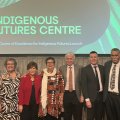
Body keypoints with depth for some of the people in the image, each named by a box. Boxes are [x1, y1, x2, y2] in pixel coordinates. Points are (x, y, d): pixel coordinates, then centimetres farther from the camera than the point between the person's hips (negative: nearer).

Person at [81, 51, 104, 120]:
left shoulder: (102, 68, 8)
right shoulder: (85, 69, -4)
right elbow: (84, 85, -8)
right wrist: (87, 99, -14)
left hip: (101, 96, 4)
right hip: (91, 97, -3)